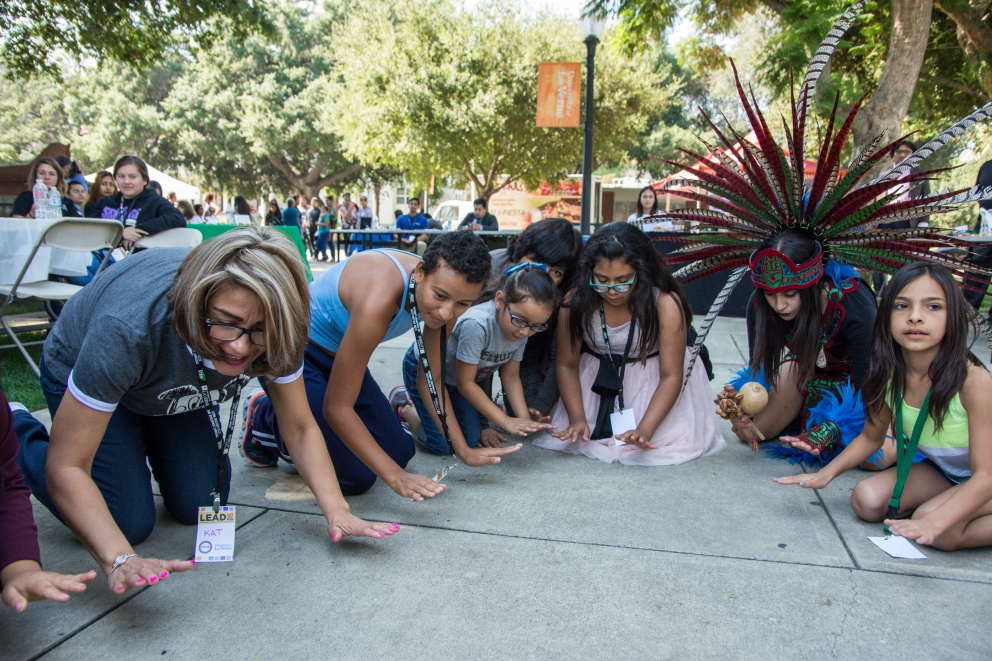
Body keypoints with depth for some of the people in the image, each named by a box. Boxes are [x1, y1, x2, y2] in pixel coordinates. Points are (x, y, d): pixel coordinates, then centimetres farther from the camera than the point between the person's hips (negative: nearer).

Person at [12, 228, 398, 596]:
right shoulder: (127, 329, -45)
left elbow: (300, 427, -21)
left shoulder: (273, 332, -31)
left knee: (199, 508, 1)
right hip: (85, 375, -3)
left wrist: (336, 511, -34)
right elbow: (67, 466, -37)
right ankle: (21, 440, 16)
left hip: (177, 383, 4)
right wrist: (120, 560, -48)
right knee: (130, 524, -8)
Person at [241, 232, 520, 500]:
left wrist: (464, 450, -9)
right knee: (356, 477, -10)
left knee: (400, 452, 10)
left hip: (336, 355, 7)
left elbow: (430, 380, -3)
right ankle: (267, 420, 13)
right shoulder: (379, 299, -38)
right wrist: (396, 478, -35)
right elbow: (337, 408, -32)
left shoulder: (443, 284, -15)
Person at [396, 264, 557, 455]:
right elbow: (465, 383, -29)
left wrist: (524, 418, -21)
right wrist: (505, 421, -29)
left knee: (472, 439, 2)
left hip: (454, 376, 7)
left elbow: (510, 376, -6)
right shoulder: (476, 324, -42)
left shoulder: (520, 329, -19)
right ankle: (404, 405, 13)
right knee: (444, 445, -11)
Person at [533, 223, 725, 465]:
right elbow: (566, 365, -11)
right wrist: (577, 418, -23)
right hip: (597, 381, 2)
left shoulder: (665, 304, -27)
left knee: (672, 438, -18)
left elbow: (671, 375, -24)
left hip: (652, 379, -1)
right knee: (570, 436, -12)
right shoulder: (576, 302, -21)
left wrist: (644, 430, -34)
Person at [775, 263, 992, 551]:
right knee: (867, 499, -14)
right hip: (939, 472, 6)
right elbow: (871, 438, 1)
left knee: (943, 532, -30)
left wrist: (932, 522, -46)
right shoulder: (888, 374, -17)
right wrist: (826, 473, -14)